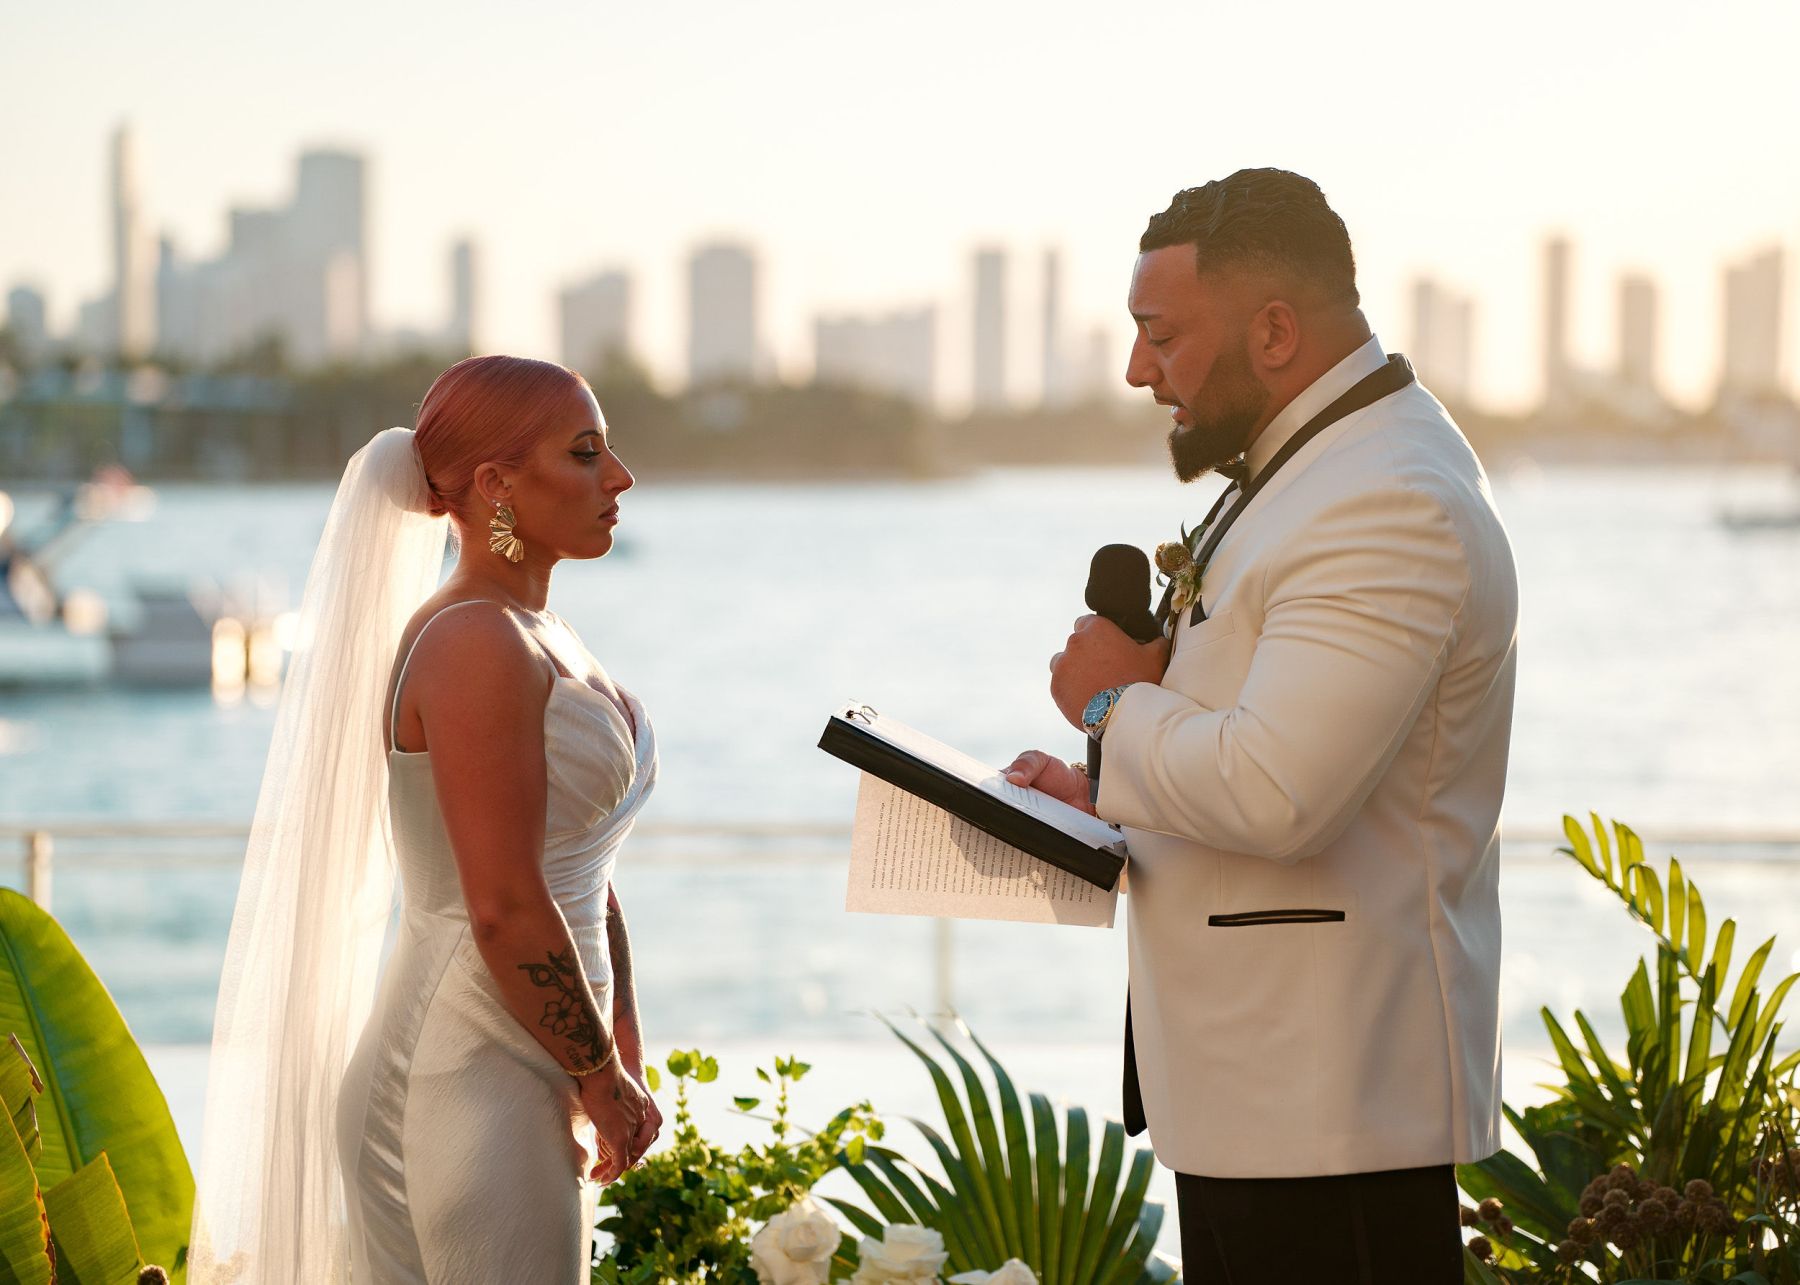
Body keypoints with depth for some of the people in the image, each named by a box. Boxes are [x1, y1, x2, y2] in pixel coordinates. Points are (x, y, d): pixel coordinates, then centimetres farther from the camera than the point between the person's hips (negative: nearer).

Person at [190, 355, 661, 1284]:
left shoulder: (551, 646, 15)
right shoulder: (474, 648, -16)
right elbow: (505, 911, -21)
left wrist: (622, 1066, 13)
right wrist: (601, 1079, -10)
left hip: (529, 1090, 10)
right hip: (464, 1094, -10)